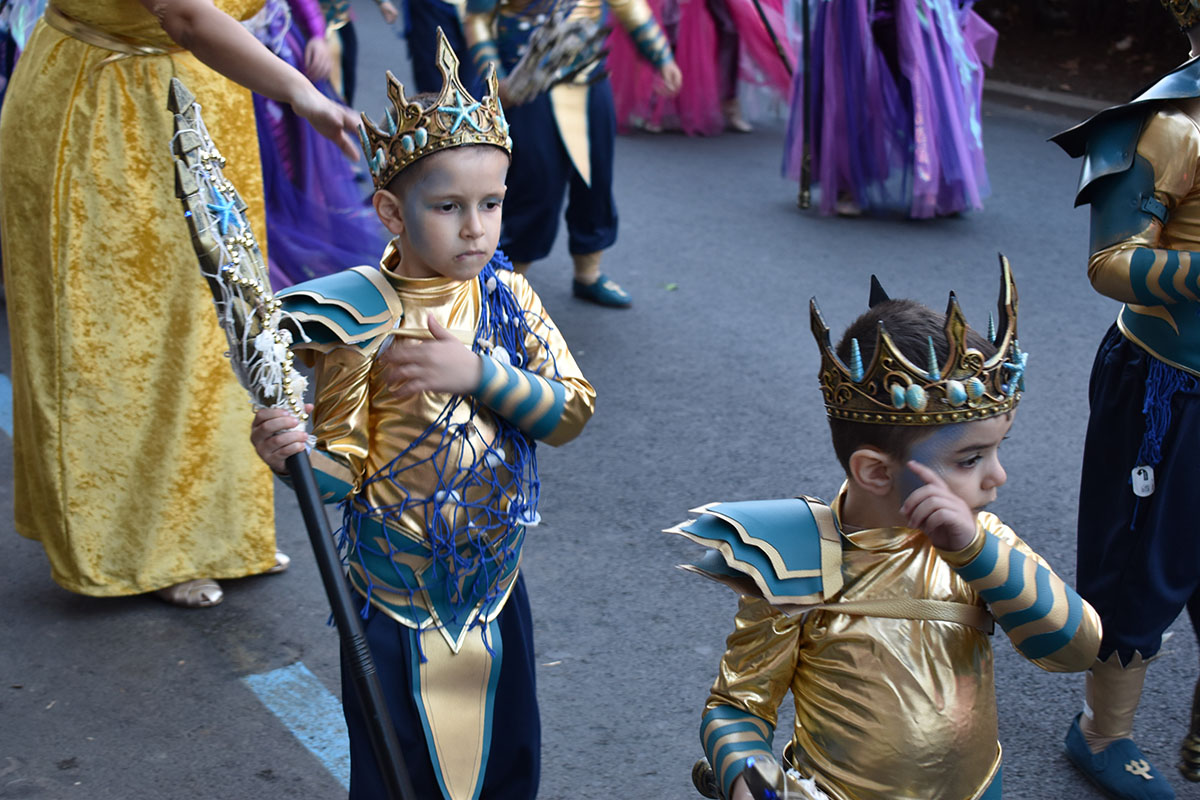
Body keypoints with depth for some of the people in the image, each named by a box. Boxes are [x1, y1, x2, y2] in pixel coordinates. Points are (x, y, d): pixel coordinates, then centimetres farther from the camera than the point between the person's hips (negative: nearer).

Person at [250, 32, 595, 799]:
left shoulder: (508, 296, -3)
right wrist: (292, 454, -35)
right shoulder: (362, 320, -16)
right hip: (399, 604, -4)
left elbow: (573, 409, -9)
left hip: (497, 591, 4)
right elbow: (344, 467, -14)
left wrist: (479, 372, -23)